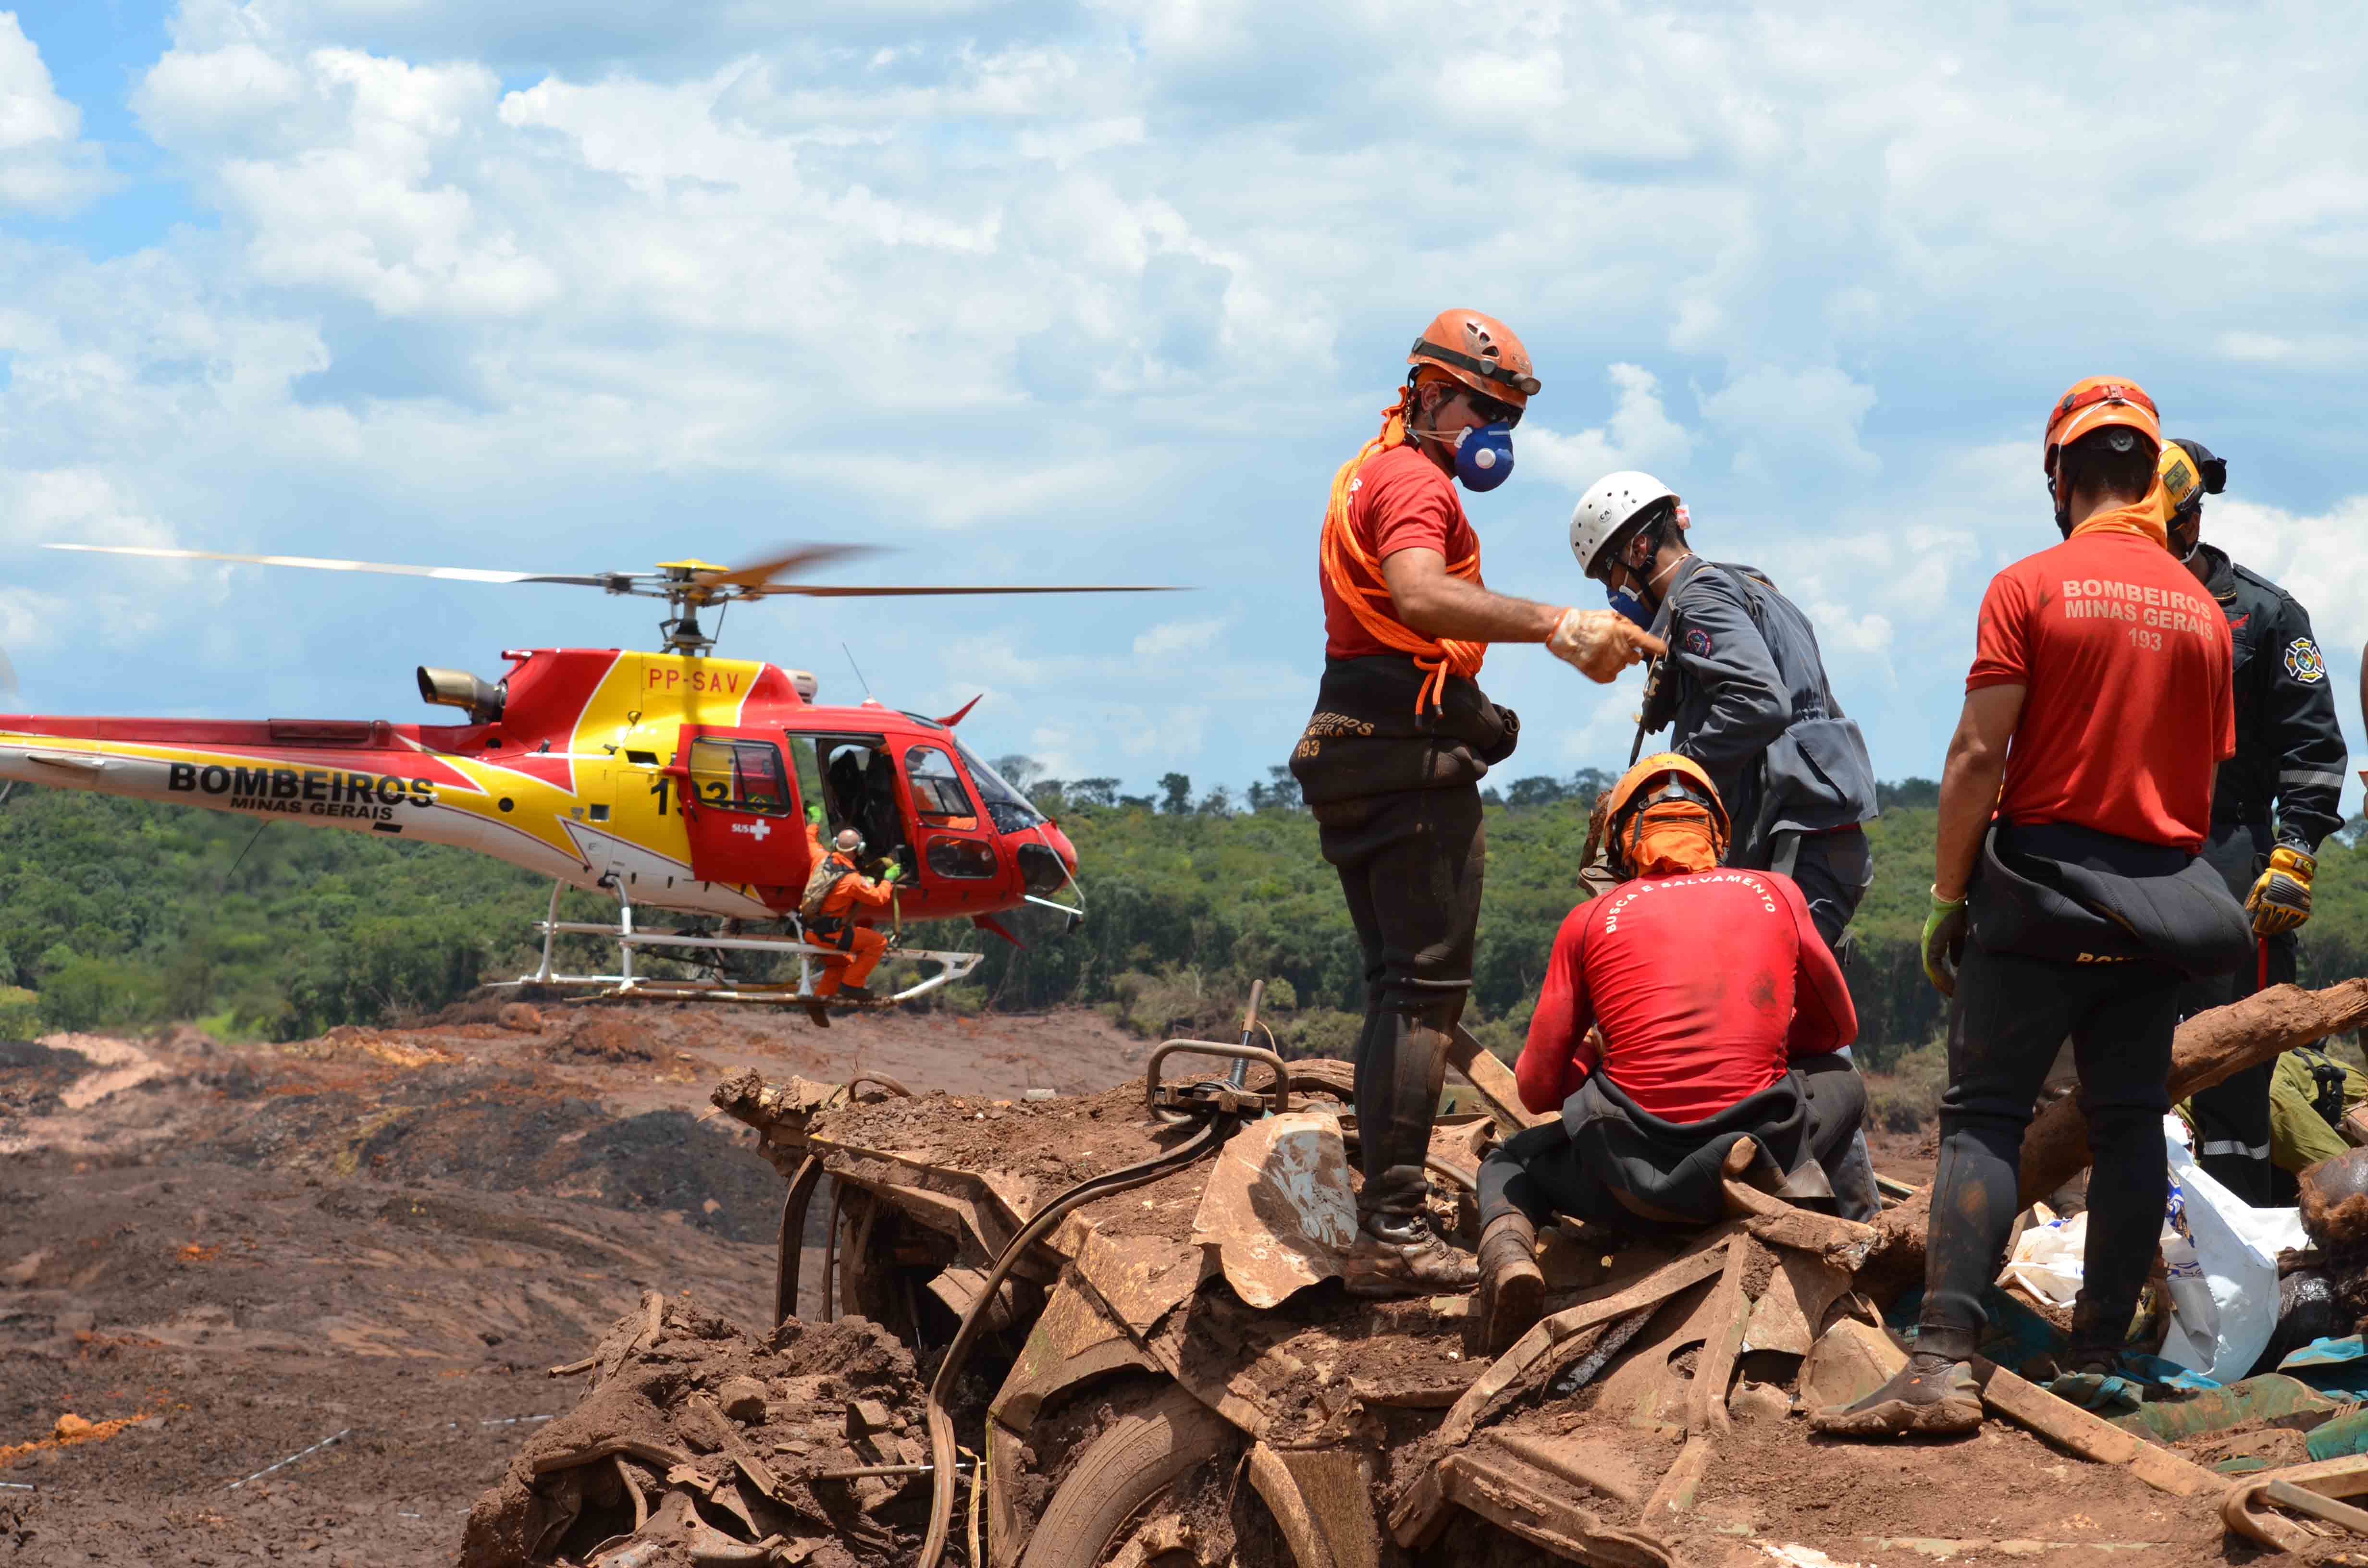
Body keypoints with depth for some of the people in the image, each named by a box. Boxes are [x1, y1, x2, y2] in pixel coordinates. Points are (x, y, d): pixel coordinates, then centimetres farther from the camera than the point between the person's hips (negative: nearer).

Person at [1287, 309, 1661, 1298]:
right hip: (1414, 754, -10)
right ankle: (1393, 1234, -15)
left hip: (1349, 753, 10)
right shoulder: (1416, 482, -10)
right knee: (1425, 992, -11)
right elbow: (1420, 596, -31)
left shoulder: (1369, 476, 23)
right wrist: (1559, 628, -40)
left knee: (1395, 987, 14)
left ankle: (1384, 1212, 15)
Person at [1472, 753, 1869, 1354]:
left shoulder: (1590, 920, 6)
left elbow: (1537, 1089, 8)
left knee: (1509, 1165, 31)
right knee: (1840, 1079, 35)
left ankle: (1507, 1251, -4)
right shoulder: (1776, 893, 10)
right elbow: (1838, 1028, 25)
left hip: (1631, 1177, -2)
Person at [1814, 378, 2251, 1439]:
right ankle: (2097, 1359, 10)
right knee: (2130, 1128, 9)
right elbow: (2208, 780, 13)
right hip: (2161, 898, 4)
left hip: (2039, 886, -4)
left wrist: (1949, 896, -4)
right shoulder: (2203, 610, 9)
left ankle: (1945, 1362, -17)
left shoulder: (2029, 588, -7)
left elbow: (1978, 758, -11)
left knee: (1984, 1119, -6)